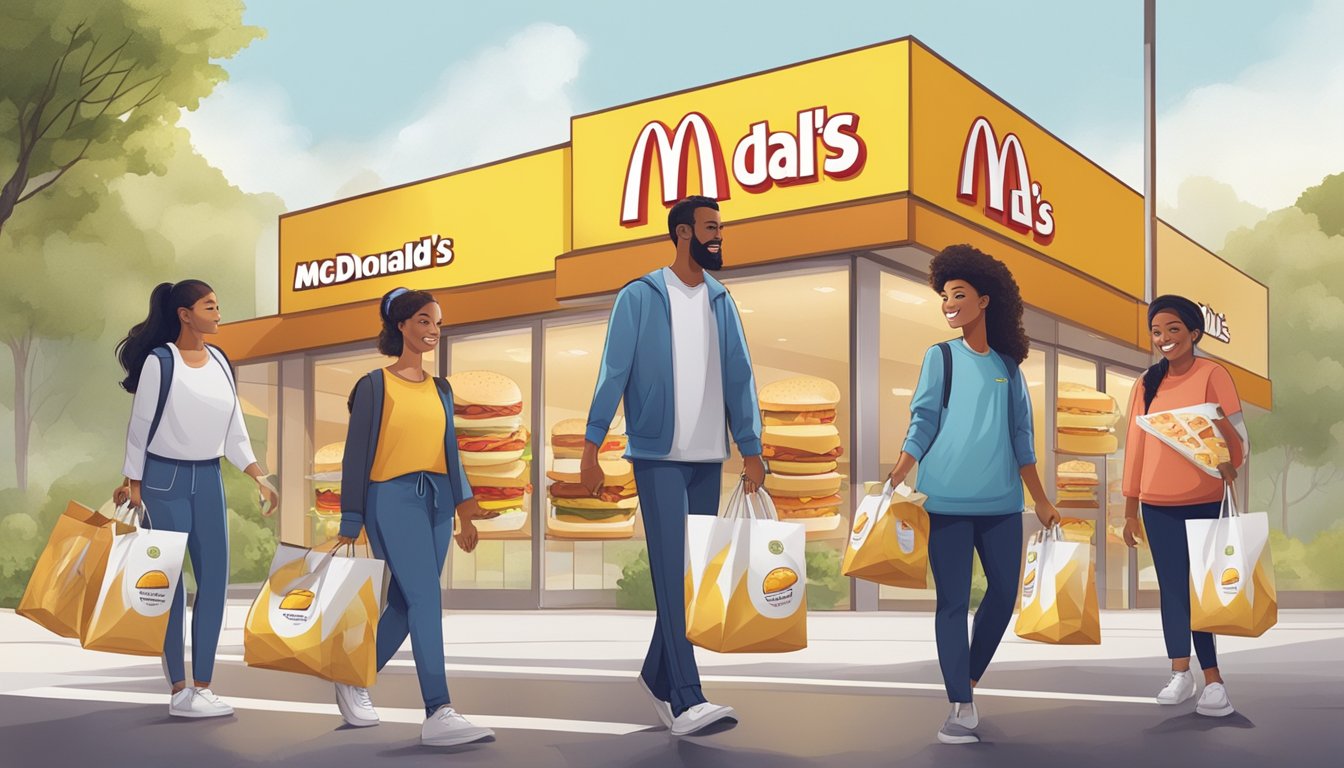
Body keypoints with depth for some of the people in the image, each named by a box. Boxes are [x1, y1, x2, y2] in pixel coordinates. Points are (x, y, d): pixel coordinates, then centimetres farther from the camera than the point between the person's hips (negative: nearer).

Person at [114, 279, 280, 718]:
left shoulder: (219, 361, 9)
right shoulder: (160, 360, -8)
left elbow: (233, 429, 12)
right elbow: (140, 425, -5)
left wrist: (259, 478, 5)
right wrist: (132, 484, -7)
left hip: (208, 478, 6)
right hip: (165, 478, -6)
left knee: (215, 580, 3)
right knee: (169, 583, -1)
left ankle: (202, 686, 11)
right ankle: (179, 690, 5)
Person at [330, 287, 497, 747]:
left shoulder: (440, 389, 16)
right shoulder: (375, 384, -1)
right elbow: (356, 455, -1)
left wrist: (463, 508, 6)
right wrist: (350, 525, -4)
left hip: (435, 501, 6)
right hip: (392, 498, -6)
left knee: (405, 604, 8)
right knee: (425, 598, -16)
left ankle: (355, 682, 29)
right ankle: (438, 713, -18)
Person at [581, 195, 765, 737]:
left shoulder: (721, 301, 11)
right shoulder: (639, 297, -2)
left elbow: (738, 377, 10)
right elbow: (613, 373, -5)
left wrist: (751, 449, 4)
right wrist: (591, 449, -10)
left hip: (708, 459, 5)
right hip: (659, 457, -5)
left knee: (694, 575, 9)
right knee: (673, 573, -11)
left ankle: (657, 677, 25)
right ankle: (686, 702, -14)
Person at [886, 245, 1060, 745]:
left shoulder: (1008, 366, 13)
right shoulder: (941, 357, 6)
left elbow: (1021, 438, 15)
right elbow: (922, 423, -1)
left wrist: (1041, 500, 13)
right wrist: (895, 479, -15)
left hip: (1001, 501, 4)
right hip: (947, 499, -4)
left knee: (1004, 594, 5)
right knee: (953, 601, -3)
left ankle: (967, 682, 24)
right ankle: (961, 707, 0)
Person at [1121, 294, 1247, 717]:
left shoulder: (1212, 375, -5)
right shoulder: (1148, 383, 8)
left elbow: (1236, 435, -8)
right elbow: (1135, 445, 10)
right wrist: (1130, 508, 10)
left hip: (1204, 502, -4)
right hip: (1157, 505, 4)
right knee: (1172, 588, 7)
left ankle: (1213, 681, 3)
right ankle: (1180, 674, 14)